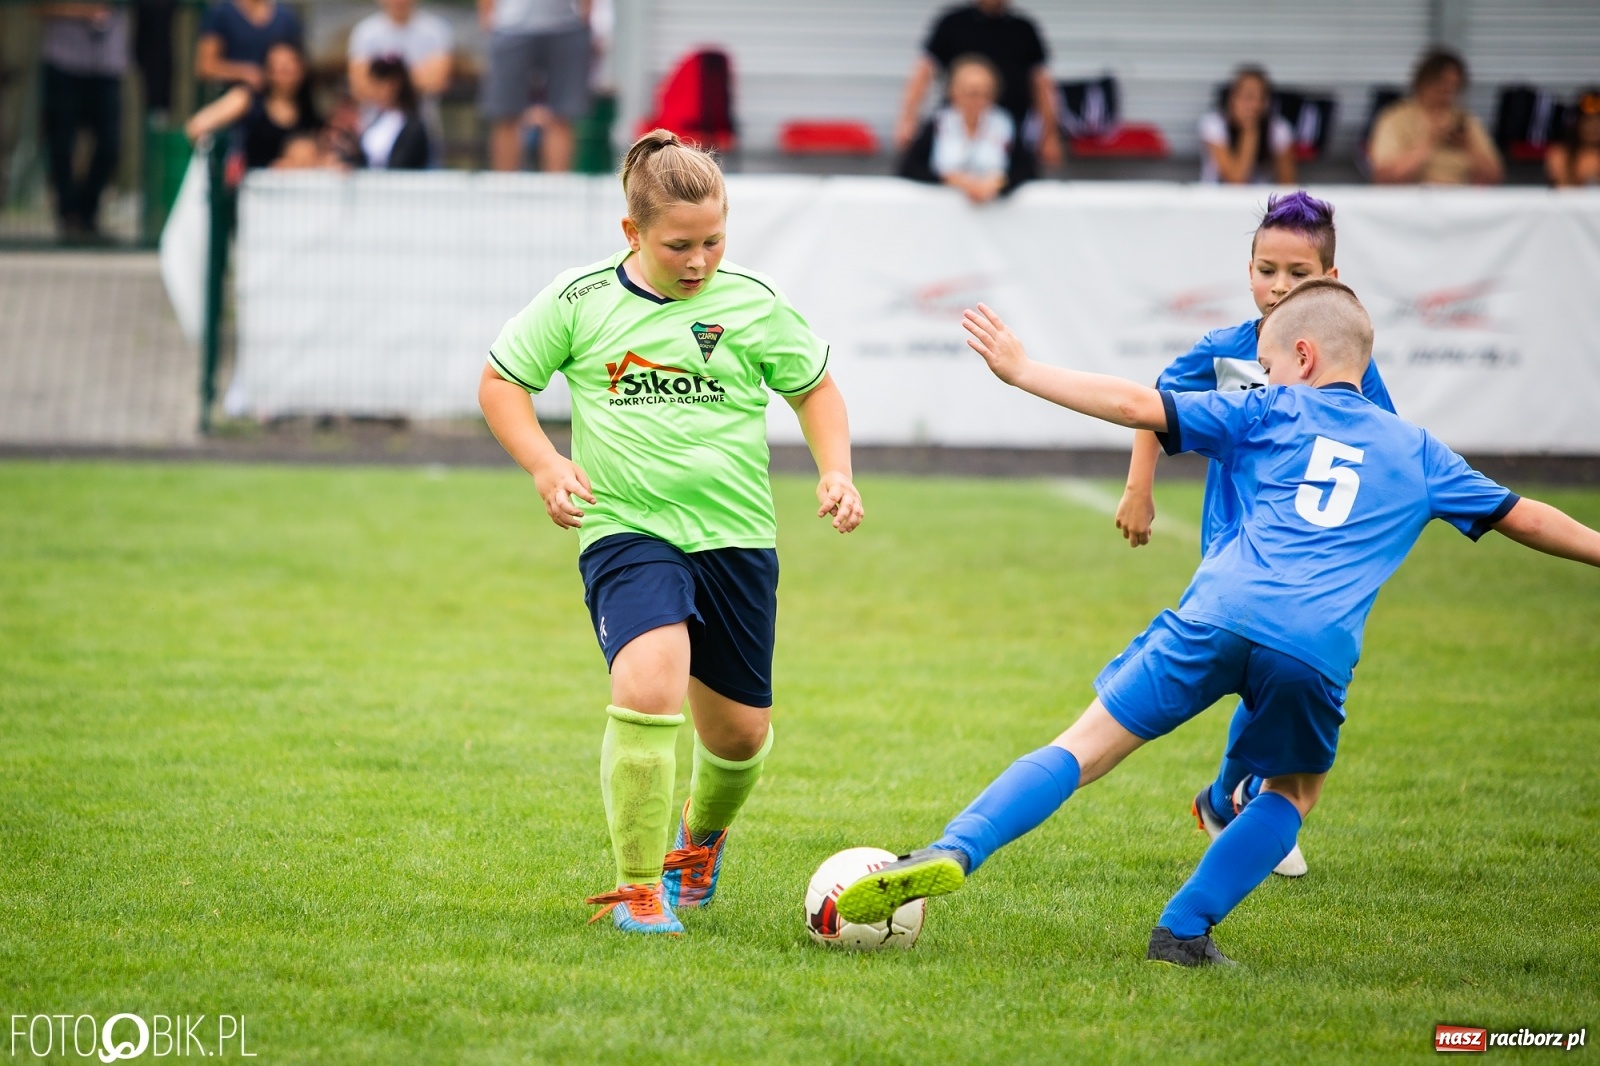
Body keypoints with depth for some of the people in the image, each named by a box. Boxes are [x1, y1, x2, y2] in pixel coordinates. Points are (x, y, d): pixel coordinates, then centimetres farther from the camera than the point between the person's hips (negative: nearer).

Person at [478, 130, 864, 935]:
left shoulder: (753, 303, 0)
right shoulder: (580, 301, -3)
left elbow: (815, 389, 15)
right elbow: (500, 383, 7)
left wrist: (835, 470, -2)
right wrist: (544, 463, -9)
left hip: (736, 536, 3)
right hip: (627, 531, -3)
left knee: (739, 730, 11)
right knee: (649, 685, -28)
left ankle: (701, 839, 48)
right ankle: (637, 888, -15)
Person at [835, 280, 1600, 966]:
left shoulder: (1270, 413, 18)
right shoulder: (1416, 453, 25)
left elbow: (1142, 408, 12)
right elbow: (1521, 518, 31)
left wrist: (1024, 373, 17)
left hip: (1220, 617, -1)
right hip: (1318, 649, 1)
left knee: (1089, 745, 2)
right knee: (1295, 789, 26)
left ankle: (954, 850, -16)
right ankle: (1185, 930, 14)